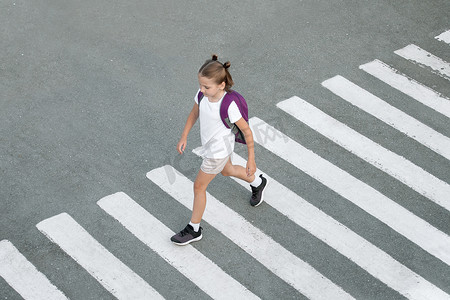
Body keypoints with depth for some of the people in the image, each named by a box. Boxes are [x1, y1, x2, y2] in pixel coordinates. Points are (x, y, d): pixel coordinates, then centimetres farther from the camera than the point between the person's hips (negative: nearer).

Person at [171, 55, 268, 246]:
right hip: (210, 144, 7)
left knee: (199, 187, 4)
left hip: (218, 150, -7)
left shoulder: (229, 106, -35)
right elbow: (194, 113, 4)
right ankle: (258, 183, 60)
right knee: (226, 171, 33)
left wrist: (251, 159, -17)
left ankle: (194, 230, 23)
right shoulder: (203, 94, -17)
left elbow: (246, 130, -23)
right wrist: (184, 137, 4)